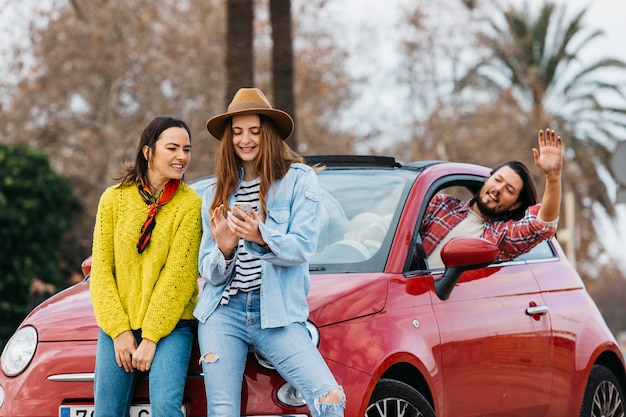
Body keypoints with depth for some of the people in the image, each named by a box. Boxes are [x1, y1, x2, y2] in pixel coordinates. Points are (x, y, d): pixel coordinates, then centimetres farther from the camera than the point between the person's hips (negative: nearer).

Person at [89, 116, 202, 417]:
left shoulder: (190, 204, -5)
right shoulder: (114, 199, 2)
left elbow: (179, 275, -10)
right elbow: (101, 271, 2)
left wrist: (151, 338, -14)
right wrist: (119, 331, -7)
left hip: (170, 324, -3)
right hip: (117, 324, 3)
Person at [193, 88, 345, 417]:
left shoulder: (299, 179, 3)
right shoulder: (215, 194, 14)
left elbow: (303, 247, -9)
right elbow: (209, 274, 10)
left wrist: (261, 237, -27)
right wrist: (224, 250, -13)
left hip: (279, 313, -3)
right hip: (224, 312, 3)